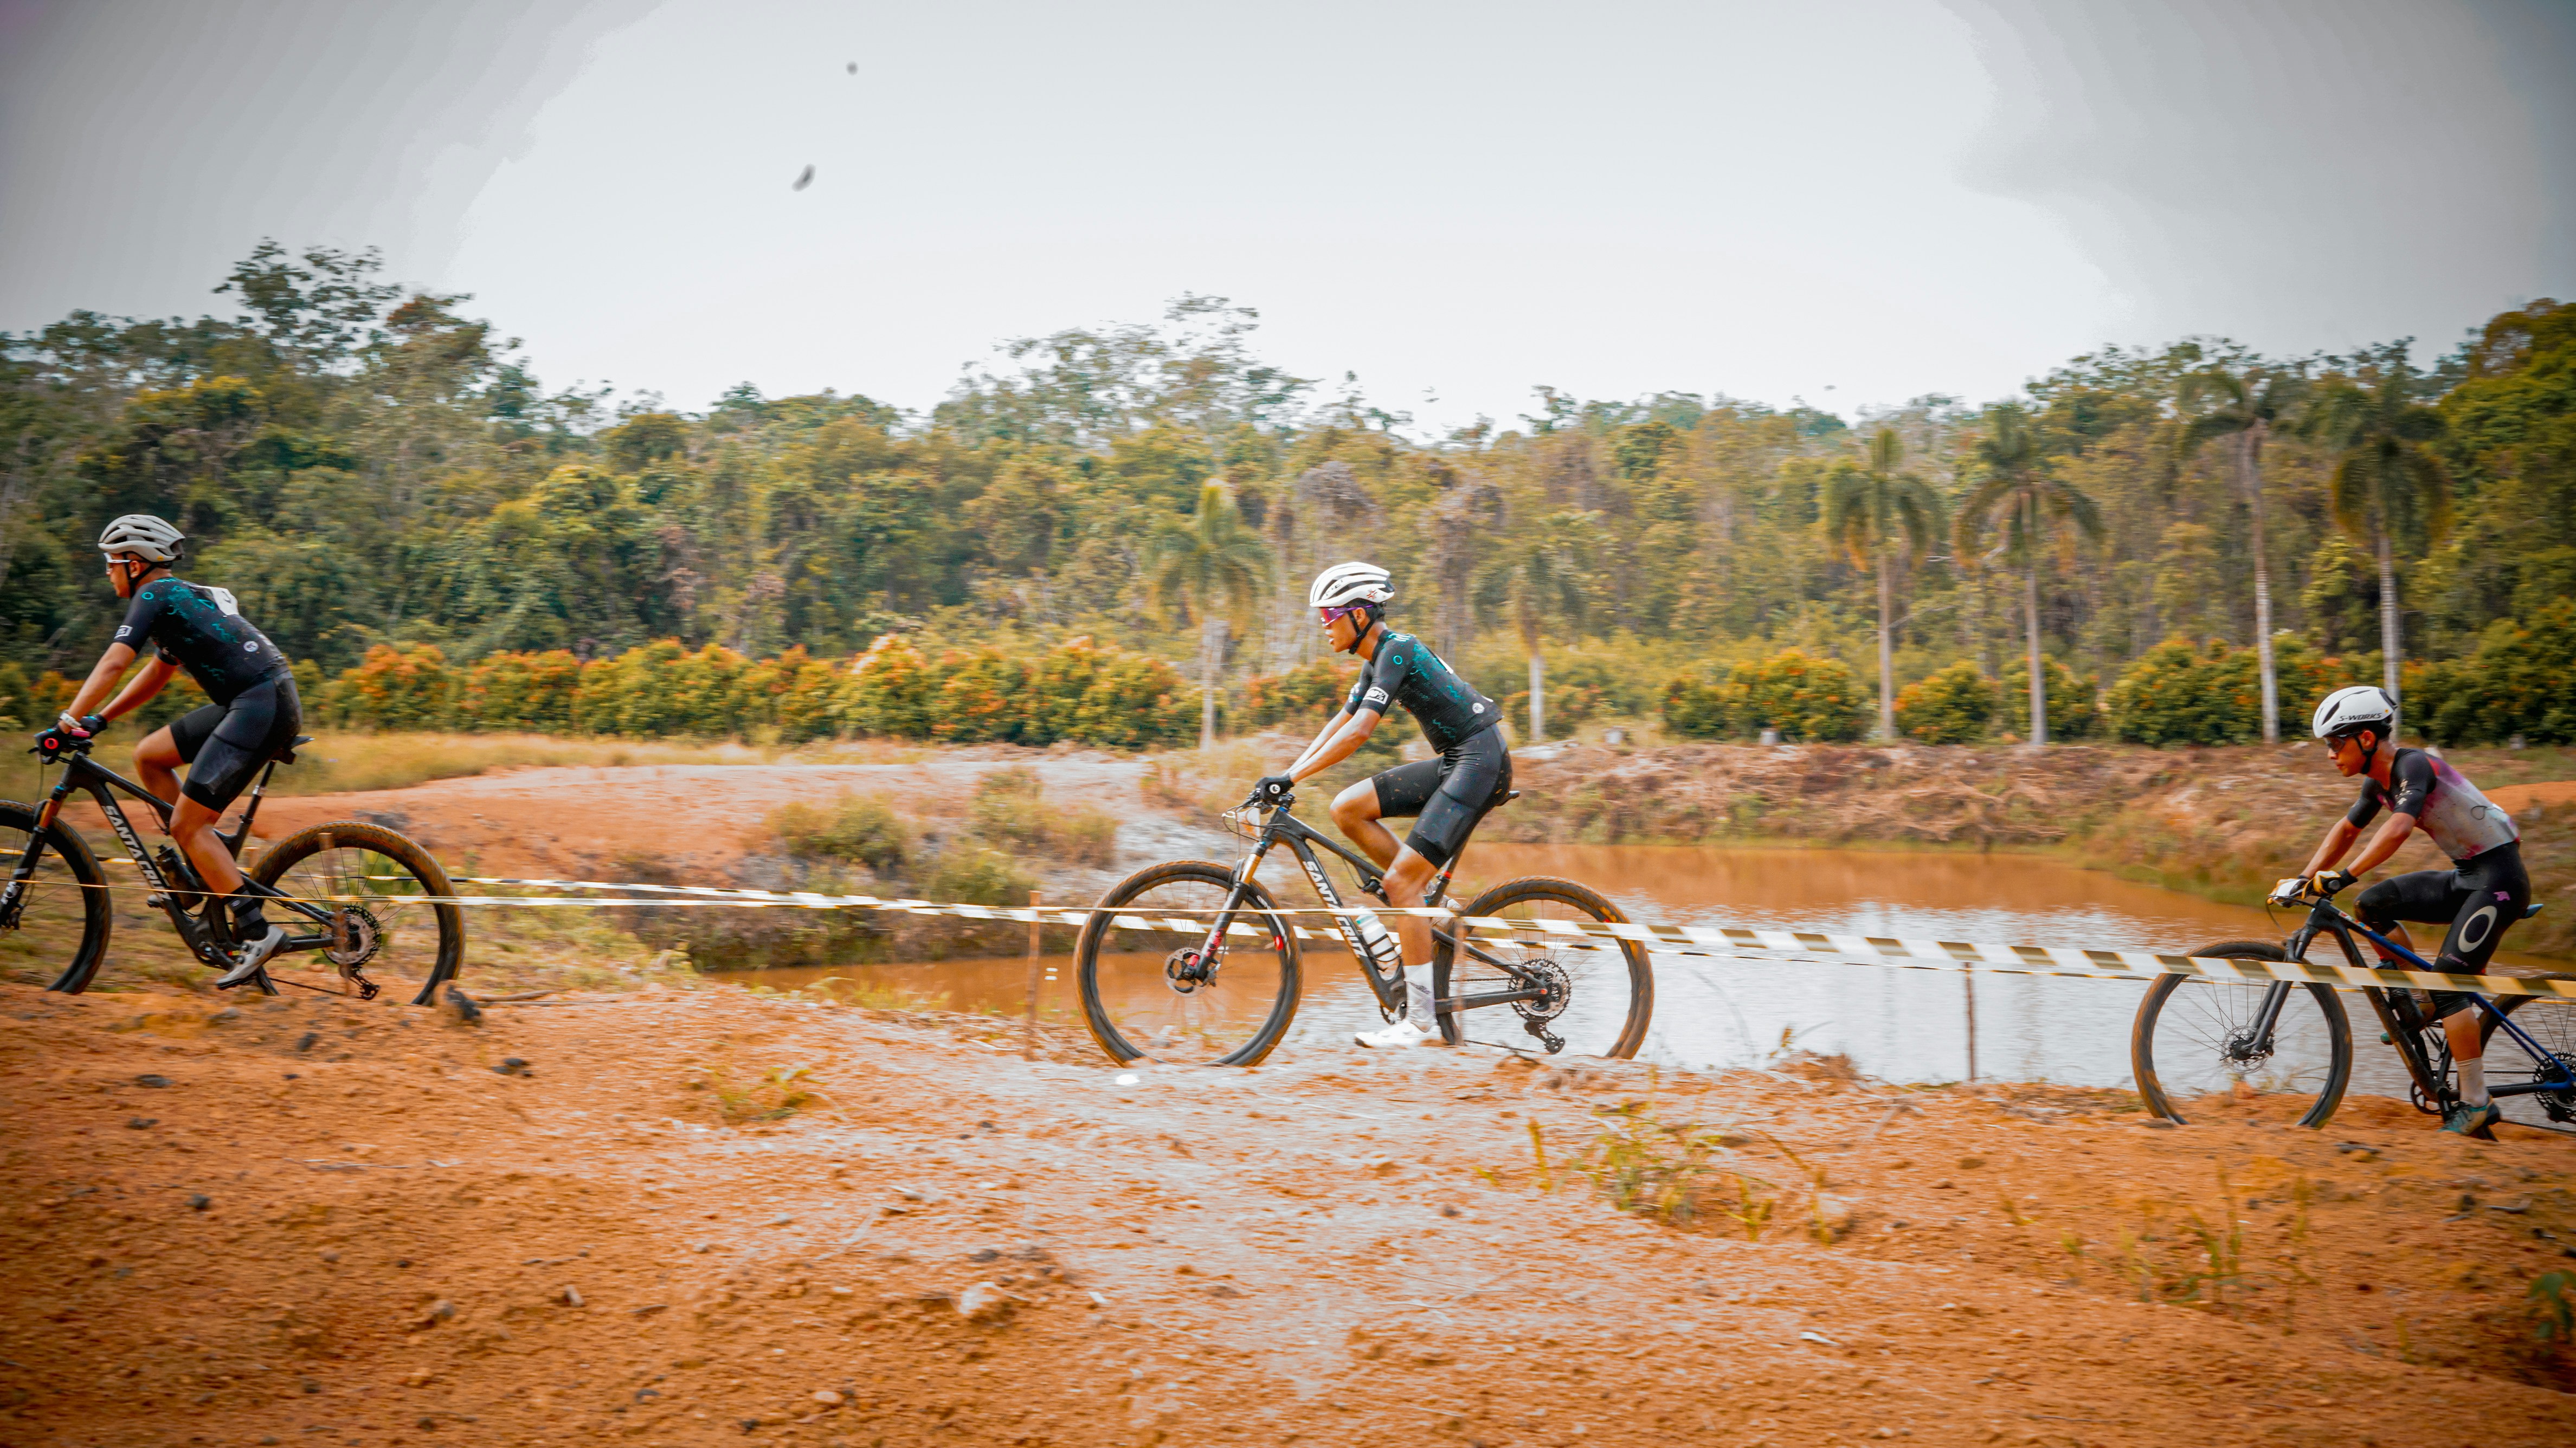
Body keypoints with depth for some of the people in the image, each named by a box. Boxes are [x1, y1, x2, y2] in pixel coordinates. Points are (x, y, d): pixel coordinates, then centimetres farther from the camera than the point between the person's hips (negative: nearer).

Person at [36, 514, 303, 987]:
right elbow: (157, 673, 33)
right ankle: (208, 866, 18)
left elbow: (114, 665, -13)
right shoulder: (184, 595, 25)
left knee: (187, 825, -7)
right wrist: (98, 719, 28)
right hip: (250, 703, 9)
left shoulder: (156, 594, -3)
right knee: (148, 756, 18)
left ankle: (256, 932, -8)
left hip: (262, 707, -9)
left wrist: (67, 722, -10)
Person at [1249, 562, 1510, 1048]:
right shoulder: (1378, 659, 14)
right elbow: (1341, 722, 18)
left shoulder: (1398, 650, -15)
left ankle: (1422, 1024, -9)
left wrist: (1292, 777, -26)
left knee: (1400, 880, -13)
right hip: (1454, 762, 9)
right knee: (1347, 808, 3)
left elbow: (1360, 731, -25)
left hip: (1480, 762, -9)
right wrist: (1283, 777, 12)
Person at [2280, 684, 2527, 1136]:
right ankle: (2426, 1002, 9)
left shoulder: (2414, 765, -20)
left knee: (2448, 982, -15)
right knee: (2372, 905, 0)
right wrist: (2304, 879, 9)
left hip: (2499, 878, -9)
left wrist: (2343, 876, -41)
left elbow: (2397, 830, -36)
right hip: (2466, 878, 9)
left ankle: (2476, 1106, -11)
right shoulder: (2380, 781, 7)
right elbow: (2346, 830, 18)